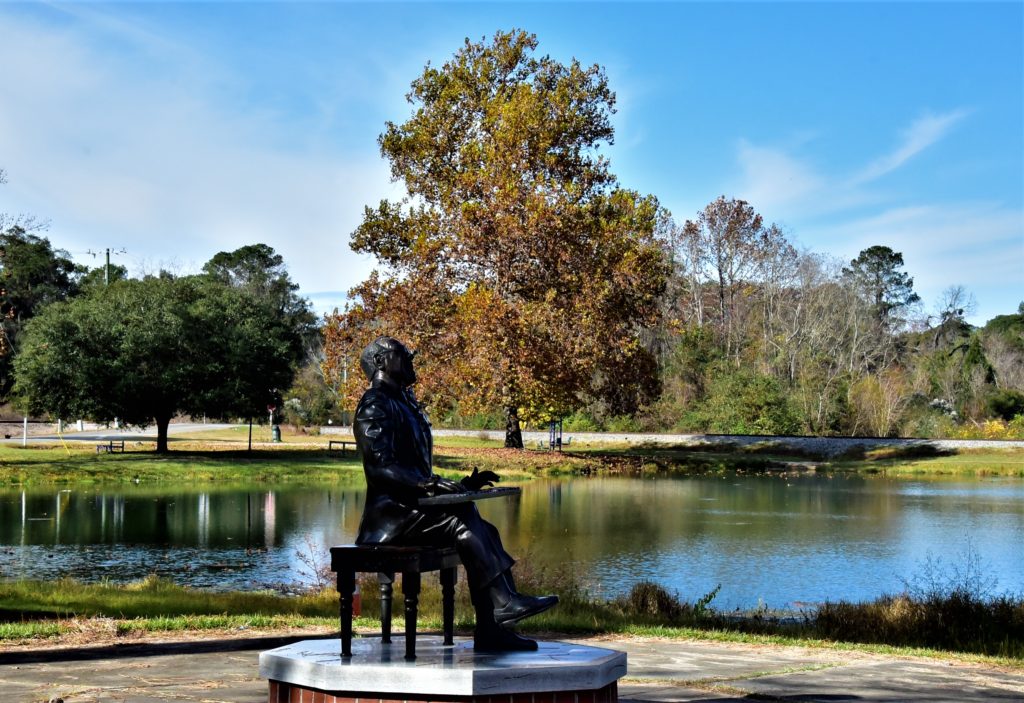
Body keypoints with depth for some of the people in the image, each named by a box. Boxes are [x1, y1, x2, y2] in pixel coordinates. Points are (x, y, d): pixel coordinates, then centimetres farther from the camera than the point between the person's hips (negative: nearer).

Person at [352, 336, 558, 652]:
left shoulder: (404, 404, 24)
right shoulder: (374, 406, -7)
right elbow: (380, 466, -20)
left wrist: (459, 485, 14)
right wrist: (428, 483, -31)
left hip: (414, 507, 9)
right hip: (391, 513, -9)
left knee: (482, 531, -10)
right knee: (463, 523, -28)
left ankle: (491, 631, -18)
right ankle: (505, 602, -28)